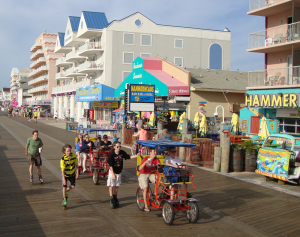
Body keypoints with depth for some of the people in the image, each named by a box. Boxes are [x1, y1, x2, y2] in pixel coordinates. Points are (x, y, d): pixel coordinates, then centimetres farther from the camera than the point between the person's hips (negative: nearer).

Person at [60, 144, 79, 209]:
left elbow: (76, 165, -2)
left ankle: (67, 190, 36)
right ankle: (64, 200, 11)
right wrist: (63, 179, -25)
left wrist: (77, 173, -2)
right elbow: (63, 170, -23)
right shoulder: (63, 159, -25)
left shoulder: (74, 156, -17)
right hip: (65, 175, -3)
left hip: (72, 174, 3)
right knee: (64, 187, -6)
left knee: (73, 186, 1)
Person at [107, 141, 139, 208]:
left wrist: (136, 156, -17)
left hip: (119, 172, 4)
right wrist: (113, 174, -19)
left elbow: (129, 157, -1)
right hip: (112, 172, -4)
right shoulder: (111, 154, -18)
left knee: (117, 186, 12)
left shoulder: (122, 152, -6)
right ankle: (112, 199, 6)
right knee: (111, 186, -2)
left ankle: (115, 197, 28)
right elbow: (110, 165, -17)